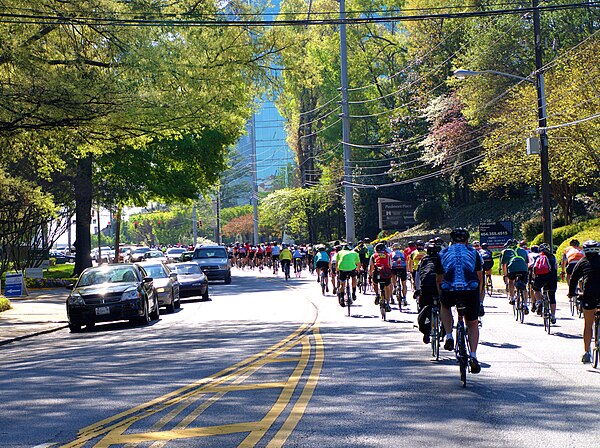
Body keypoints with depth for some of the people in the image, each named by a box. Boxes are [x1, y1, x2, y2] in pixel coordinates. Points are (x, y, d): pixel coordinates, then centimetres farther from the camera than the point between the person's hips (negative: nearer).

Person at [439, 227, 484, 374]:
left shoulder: (444, 253, 23)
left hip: (449, 291, 0)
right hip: (471, 291, 0)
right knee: (473, 324, 21)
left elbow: (439, 279, 28)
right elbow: (480, 278, 30)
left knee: (445, 306, 36)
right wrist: (480, 299, 43)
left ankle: (449, 337, 19)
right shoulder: (473, 252, 24)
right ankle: (473, 356, 6)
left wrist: (440, 296, 42)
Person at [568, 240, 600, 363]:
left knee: (588, 325, 7)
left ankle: (586, 353, 6)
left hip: (589, 293, -1)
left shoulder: (582, 262, 14)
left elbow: (573, 278, 14)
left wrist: (571, 293, 26)